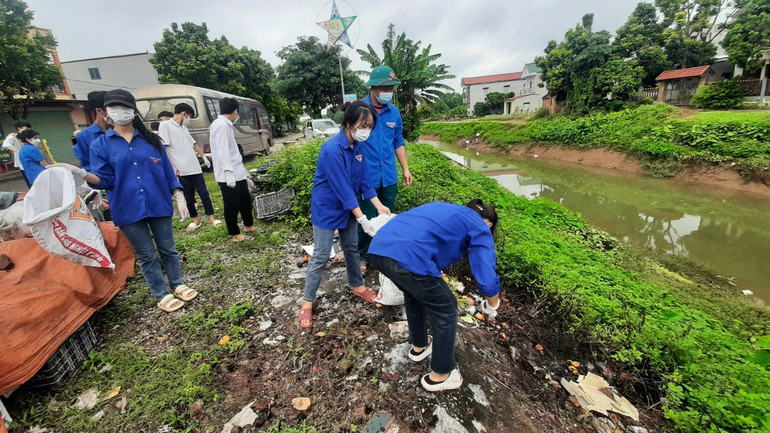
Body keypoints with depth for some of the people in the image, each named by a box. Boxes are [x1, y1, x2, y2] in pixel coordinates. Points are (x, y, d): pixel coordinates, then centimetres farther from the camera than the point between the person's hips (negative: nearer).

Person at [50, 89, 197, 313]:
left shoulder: (151, 140, 5)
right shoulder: (100, 145, 2)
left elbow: (168, 173, 4)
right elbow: (105, 180, -3)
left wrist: (180, 199, -1)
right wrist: (80, 172, -21)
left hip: (159, 204, 1)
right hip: (128, 209, 0)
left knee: (167, 248, 11)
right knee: (146, 255, 8)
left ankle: (178, 285, 28)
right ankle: (162, 295, 21)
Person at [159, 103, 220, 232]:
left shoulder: (184, 128, 17)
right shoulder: (165, 125, -3)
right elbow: (164, 147, -10)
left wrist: (203, 156, 26)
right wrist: (172, 166, -16)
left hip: (195, 168, 5)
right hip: (182, 171, -5)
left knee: (204, 193, 4)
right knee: (188, 197, 6)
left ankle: (211, 218, 10)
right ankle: (196, 220, 17)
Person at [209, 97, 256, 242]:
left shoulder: (226, 125, 19)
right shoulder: (221, 125, -11)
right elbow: (222, 151, -20)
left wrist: (245, 175, 24)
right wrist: (228, 172, -27)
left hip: (237, 174, 10)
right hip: (228, 176, -10)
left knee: (245, 200, 19)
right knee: (232, 206, 1)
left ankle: (249, 226, 36)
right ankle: (235, 234, 13)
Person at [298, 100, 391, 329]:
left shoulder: (358, 147, -2)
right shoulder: (332, 149, -27)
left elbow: (364, 180, 2)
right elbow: (342, 188, -28)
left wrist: (379, 206, -6)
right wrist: (362, 218, -26)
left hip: (347, 208, 7)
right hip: (326, 209, -7)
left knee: (352, 248, 18)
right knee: (320, 256, 1)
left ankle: (357, 286, 39)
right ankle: (307, 301, 19)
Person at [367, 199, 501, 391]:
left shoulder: (444, 209, 34)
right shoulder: (480, 228, 14)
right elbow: (487, 281, 5)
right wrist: (492, 305, 28)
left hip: (378, 249, 8)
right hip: (409, 258, -8)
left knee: (413, 294, 35)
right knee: (446, 311, 18)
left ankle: (419, 346, 53)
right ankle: (440, 375, 36)